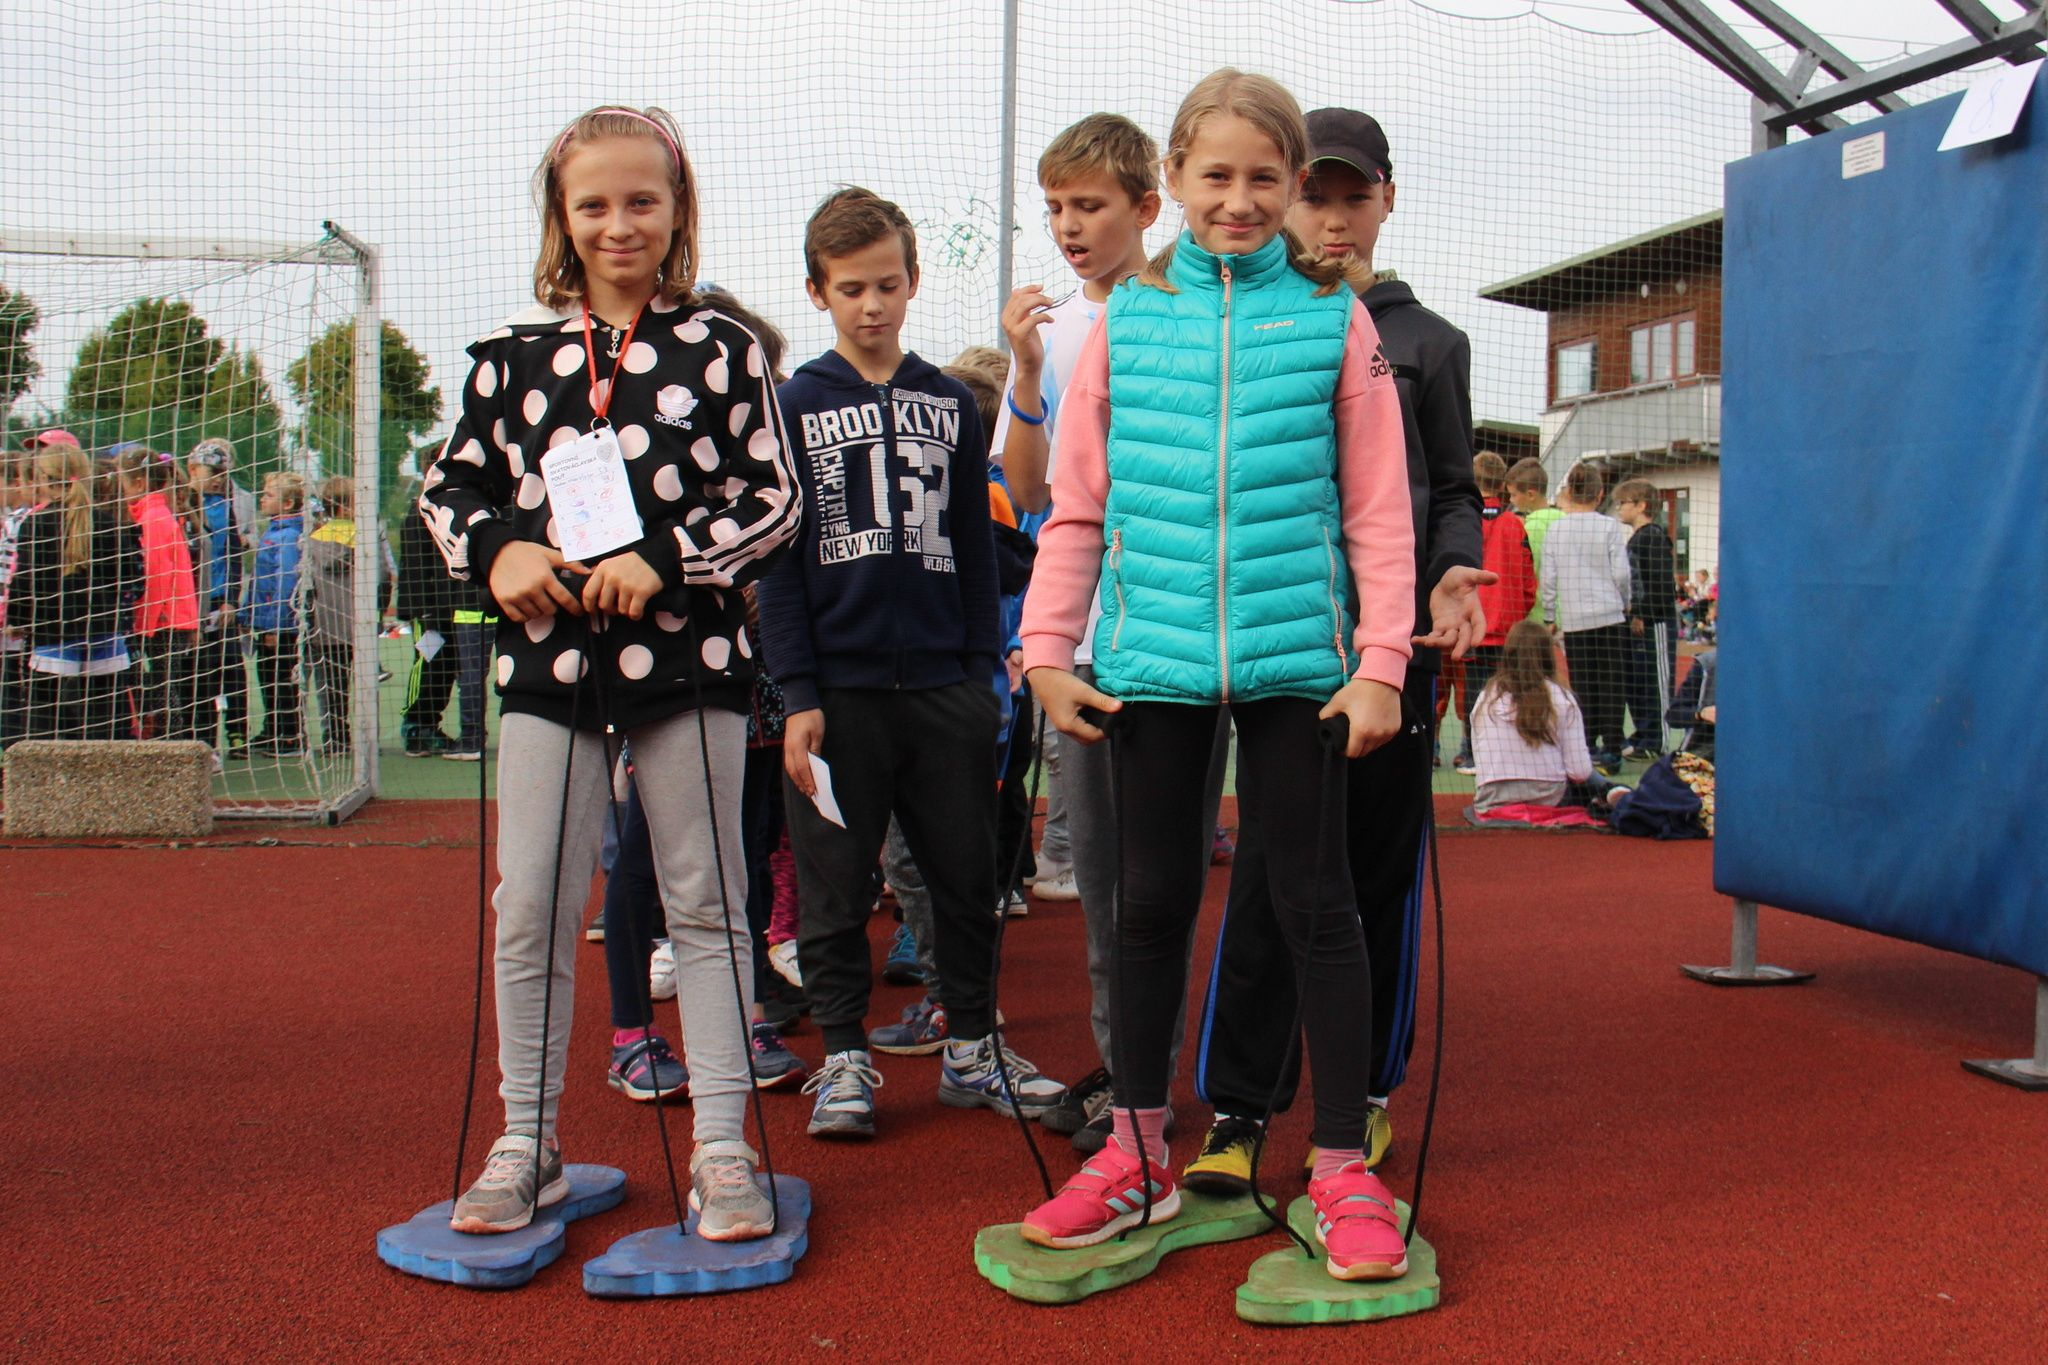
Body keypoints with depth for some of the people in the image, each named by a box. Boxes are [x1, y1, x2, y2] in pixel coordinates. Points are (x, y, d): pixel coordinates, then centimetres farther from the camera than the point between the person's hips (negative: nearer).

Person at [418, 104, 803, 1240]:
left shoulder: (720, 348, 2)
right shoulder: (515, 350, 9)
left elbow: (776, 499, 0)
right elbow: (450, 485, 14)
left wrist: (666, 558, -13)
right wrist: (498, 548, -7)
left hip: (687, 655, -2)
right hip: (548, 655, 3)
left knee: (707, 903, 4)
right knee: (529, 909, 5)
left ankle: (721, 1148, 15)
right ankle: (526, 1145, 22)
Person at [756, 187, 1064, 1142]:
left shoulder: (950, 404, 11)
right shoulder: (792, 406, 3)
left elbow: (976, 547, 14)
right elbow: (776, 559, -1)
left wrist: (983, 669, 7)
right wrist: (796, 695, -7)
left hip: (945, 683, 3)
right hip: (838, 691, -2)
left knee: (967, 875, 8)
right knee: (834, 888, 5)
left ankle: (971, 1047, 23)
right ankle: (844, 1057, 19)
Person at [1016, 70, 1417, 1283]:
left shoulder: (1335, 321, 3)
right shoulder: (1126, 322, 6)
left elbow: (1378, 511, 3)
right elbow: (1077, 509, 8)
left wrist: (1382, 661, -4)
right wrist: (1049, 651, 2)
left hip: (1295, 658, -1)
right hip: (1153, 660, 2)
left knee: (1315, 902, 4)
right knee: (1153, 900, 11)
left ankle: (1344, 1169, 16)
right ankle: (1140, 1157, 26)